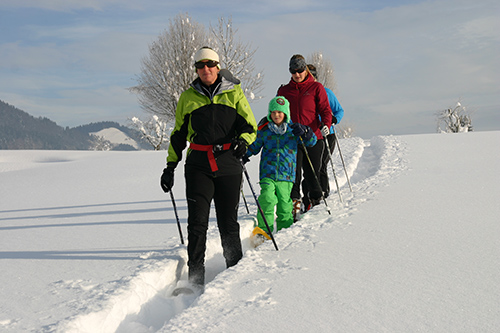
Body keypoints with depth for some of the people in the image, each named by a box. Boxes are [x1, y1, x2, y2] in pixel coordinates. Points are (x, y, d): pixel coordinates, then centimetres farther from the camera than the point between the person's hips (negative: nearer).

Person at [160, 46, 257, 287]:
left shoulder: (234, 92, 8)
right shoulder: (188, 98, 12)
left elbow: (250, 125, 7)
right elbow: (179, 134, 19)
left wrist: (243, 141, -14)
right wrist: (170, 166, 16)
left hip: (228, 164, 0)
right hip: (198, 165, 1)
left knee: (228, 222, 5)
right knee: (197, 222, -7)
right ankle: (195, 278, 0)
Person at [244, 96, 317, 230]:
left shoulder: (293, 129, 7)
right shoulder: (264, 130, 9)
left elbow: (312, 142, 4)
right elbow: (254, 146, 23)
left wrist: (304, 132, -16)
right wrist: (244, 155, 5)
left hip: (286, 174, 0)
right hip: (267, 173, 0)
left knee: (284, 201, 0)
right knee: (267, 199, -16)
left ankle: (285, 228, 19)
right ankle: (264, 229, -6)